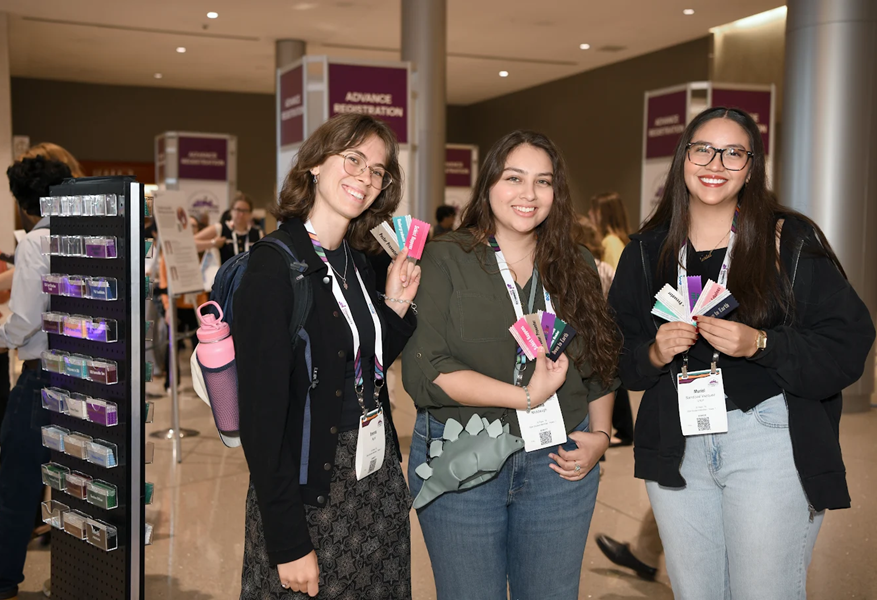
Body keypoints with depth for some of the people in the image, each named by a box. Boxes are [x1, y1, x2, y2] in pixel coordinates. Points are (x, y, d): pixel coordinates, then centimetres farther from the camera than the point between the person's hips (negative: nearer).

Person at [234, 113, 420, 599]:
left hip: (379, 481, 7)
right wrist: (289, 544, -20)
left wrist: (396, 305, -2)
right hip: (308, 495, -7)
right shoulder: (274, 267, -16)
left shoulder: (357, 261, 7)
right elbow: (261, 416, -19)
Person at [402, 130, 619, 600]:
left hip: (559, 463, 4)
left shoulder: (577, 267, 8)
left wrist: (600, 434, 1)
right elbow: (423, 370, -15)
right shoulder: (444, 260, -6)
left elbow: (602, 363, 15)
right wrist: (525, 396, -17)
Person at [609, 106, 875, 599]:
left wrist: (760, 345, -20)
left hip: (770, 441, -3)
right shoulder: (647, 252, 7)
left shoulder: (791, 240, -4)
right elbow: (617, 354, 11)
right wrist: (653, 354, -10)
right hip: (674, 444, 4)